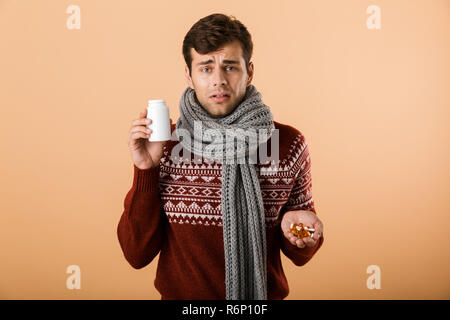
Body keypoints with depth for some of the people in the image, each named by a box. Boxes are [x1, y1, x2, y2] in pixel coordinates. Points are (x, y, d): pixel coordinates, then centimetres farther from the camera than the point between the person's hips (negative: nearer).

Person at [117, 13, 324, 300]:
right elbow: (138, 254, -11)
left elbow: (300, 255, -2)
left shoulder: (288, 143, -11)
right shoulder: (166, 145, -11)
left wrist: (294, 225, -23)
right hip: (181, 296, 0)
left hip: (264, 295, 0)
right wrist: (146, 171, -20)